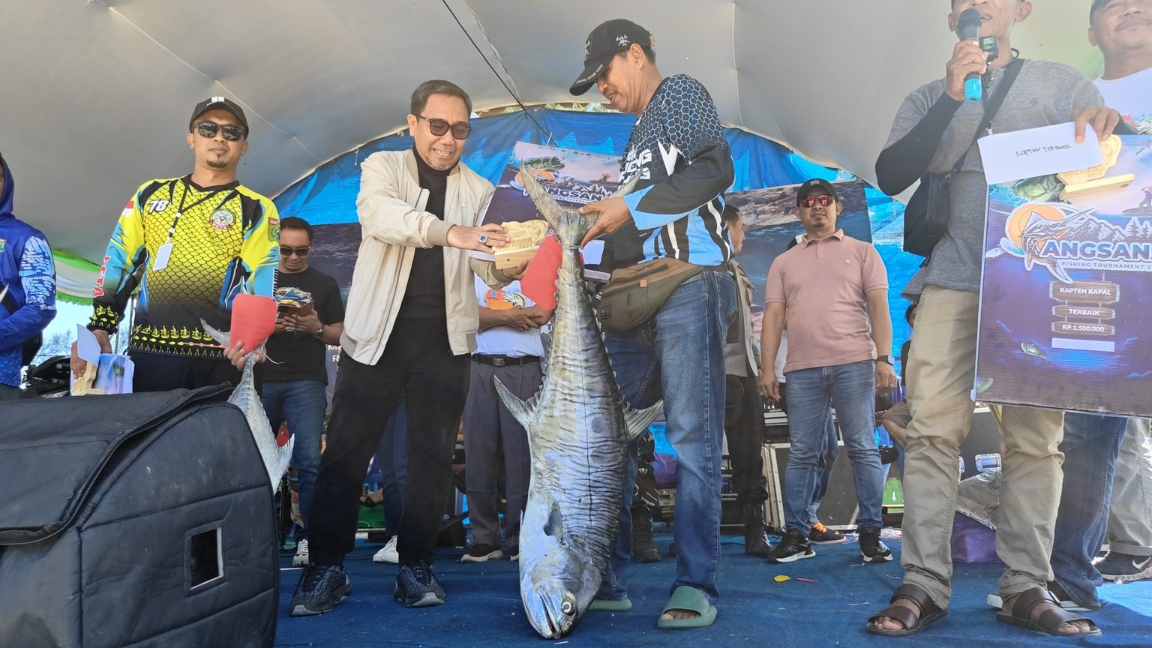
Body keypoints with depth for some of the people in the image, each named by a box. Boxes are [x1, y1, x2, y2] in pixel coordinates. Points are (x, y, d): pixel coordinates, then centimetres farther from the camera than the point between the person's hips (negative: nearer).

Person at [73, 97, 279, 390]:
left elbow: (263, 284, -3)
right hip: (149, 353, 2)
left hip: (221, 361, -2)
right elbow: (117, 264, 15)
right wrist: (99, 327, 2)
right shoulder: (150, 194, 17)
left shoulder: (257, 210, 7)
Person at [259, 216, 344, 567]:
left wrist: (317, 328, -12)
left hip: (306, 381, -2)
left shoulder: (324, 284, 10)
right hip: (262, 380, 2)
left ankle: (308, 537, -8)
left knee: (310, 460, -12)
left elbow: (340, 334, 8)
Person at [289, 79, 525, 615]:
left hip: (445, 339, 2)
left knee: (432, 455, 5)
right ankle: (326, 569, 12)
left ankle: (416, 566, 16)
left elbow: (488, 270, 2)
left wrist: (510, 266, -22)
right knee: (345, 451, 1)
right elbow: (378, 213, -22)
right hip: (377, 333, -2)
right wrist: (449, 232, -37)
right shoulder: (383, 167, 2)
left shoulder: (479, 191, 10)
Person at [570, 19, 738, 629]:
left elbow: (715, 168, -11)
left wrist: (631, 207, -10)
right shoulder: (638, 135, 29)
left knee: (691, 435, -10)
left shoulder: (682, 94, 6)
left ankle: (696, 585, -5)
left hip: (690, 282, -8)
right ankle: (606, 578, 9)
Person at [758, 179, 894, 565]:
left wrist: (883, 359, -7)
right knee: (801, 454, 3)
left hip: (854, 363, -2)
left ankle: (871, 534, 6)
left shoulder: (861, 252, 13)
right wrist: (767, 367, 1)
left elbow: (878, 307, 4)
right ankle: (796, 535, 9)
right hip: (802, 369, 2)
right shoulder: (784, 262, 18)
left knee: (863, 450, -1)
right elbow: (773, 315, 11)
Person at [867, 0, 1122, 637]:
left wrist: (1109, 126, -16)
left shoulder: (1061, 83, 16)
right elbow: (889, 176, 2)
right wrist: (953, 96, -7)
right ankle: (923, 584, -8)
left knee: (1036, 435, -4)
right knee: (934, 429, -9)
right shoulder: (929, 99, 17)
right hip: (952, 280, 0)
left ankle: (1027, 587, 2)